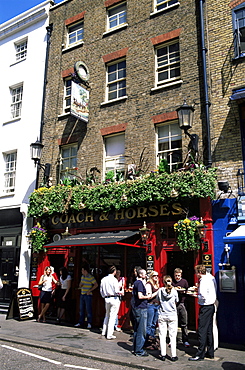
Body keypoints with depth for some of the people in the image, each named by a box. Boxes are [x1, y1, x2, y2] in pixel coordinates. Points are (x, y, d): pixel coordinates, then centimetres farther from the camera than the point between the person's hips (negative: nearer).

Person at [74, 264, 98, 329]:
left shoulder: (91, 277, -11)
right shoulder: (82, 276, 11)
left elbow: (96, 285, -11)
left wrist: (90, 290, -14)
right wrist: (80, 285, 1)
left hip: (88, 295, -7)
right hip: (82, 295, 7)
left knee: (88, 309, -3)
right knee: (81, 309, 11)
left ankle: (89, 323, 6)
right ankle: (81, 323, 19)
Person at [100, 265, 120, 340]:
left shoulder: (103, 279, 3)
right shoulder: (114, 280, -15)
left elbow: (101, 290, 11)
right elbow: (117, 291, -18)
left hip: (107, 299, 6)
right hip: (114, 299, -6)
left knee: (107, 315, 22)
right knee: (112, 317, 0)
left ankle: (104, 331, 31)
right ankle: (109, 334, 3)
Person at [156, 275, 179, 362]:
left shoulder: (160, 290, -6)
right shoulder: (174, 291, -6)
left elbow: (158, 302, 5)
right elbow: (176, 302, 6)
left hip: (162, 315, 0)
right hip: (172, 315, 0)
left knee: (162, 335, 8)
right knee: (173, 336, 6)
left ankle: (163, 355, 12)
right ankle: (173, 355, 9)